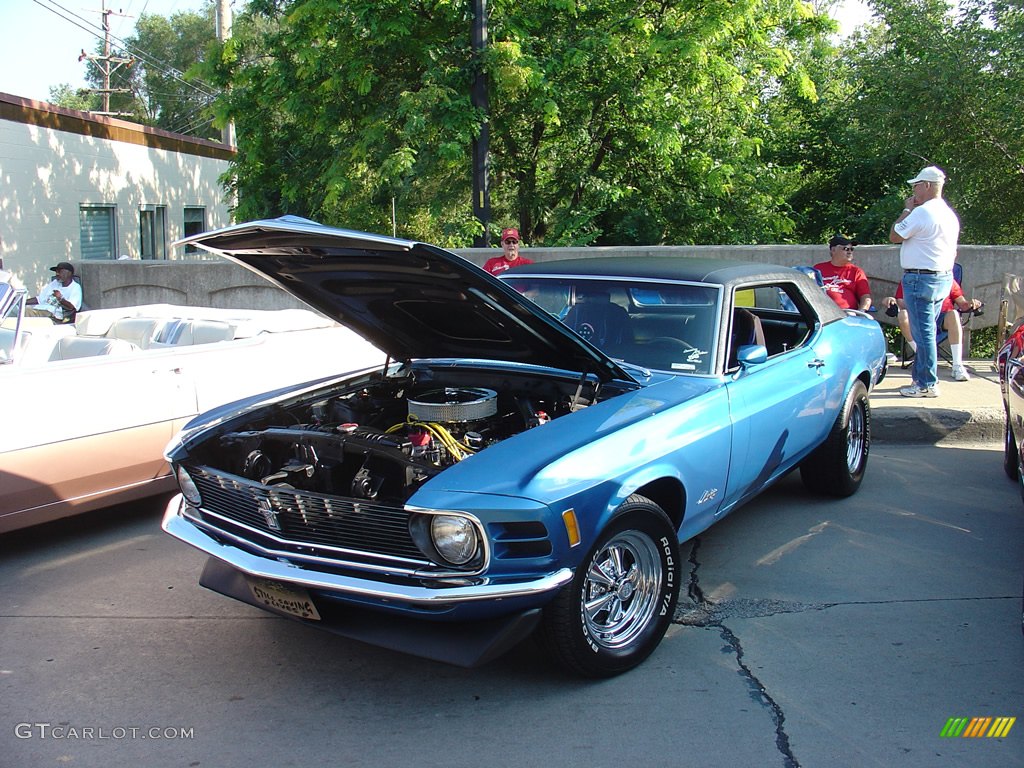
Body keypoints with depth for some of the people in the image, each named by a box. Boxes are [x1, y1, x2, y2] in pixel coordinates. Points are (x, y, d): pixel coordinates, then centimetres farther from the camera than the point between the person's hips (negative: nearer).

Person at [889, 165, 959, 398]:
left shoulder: (922, 212, -16)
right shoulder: (950, 214, 15)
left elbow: (894, 236, -9)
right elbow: (953, 251, 21)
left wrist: (907, 209, 0)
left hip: (921, 278, -10)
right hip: (944, 277, 10)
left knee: (923, 333, -5)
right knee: (927, 332, 16)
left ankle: (927, 384, -2)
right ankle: (923, 377, 22)